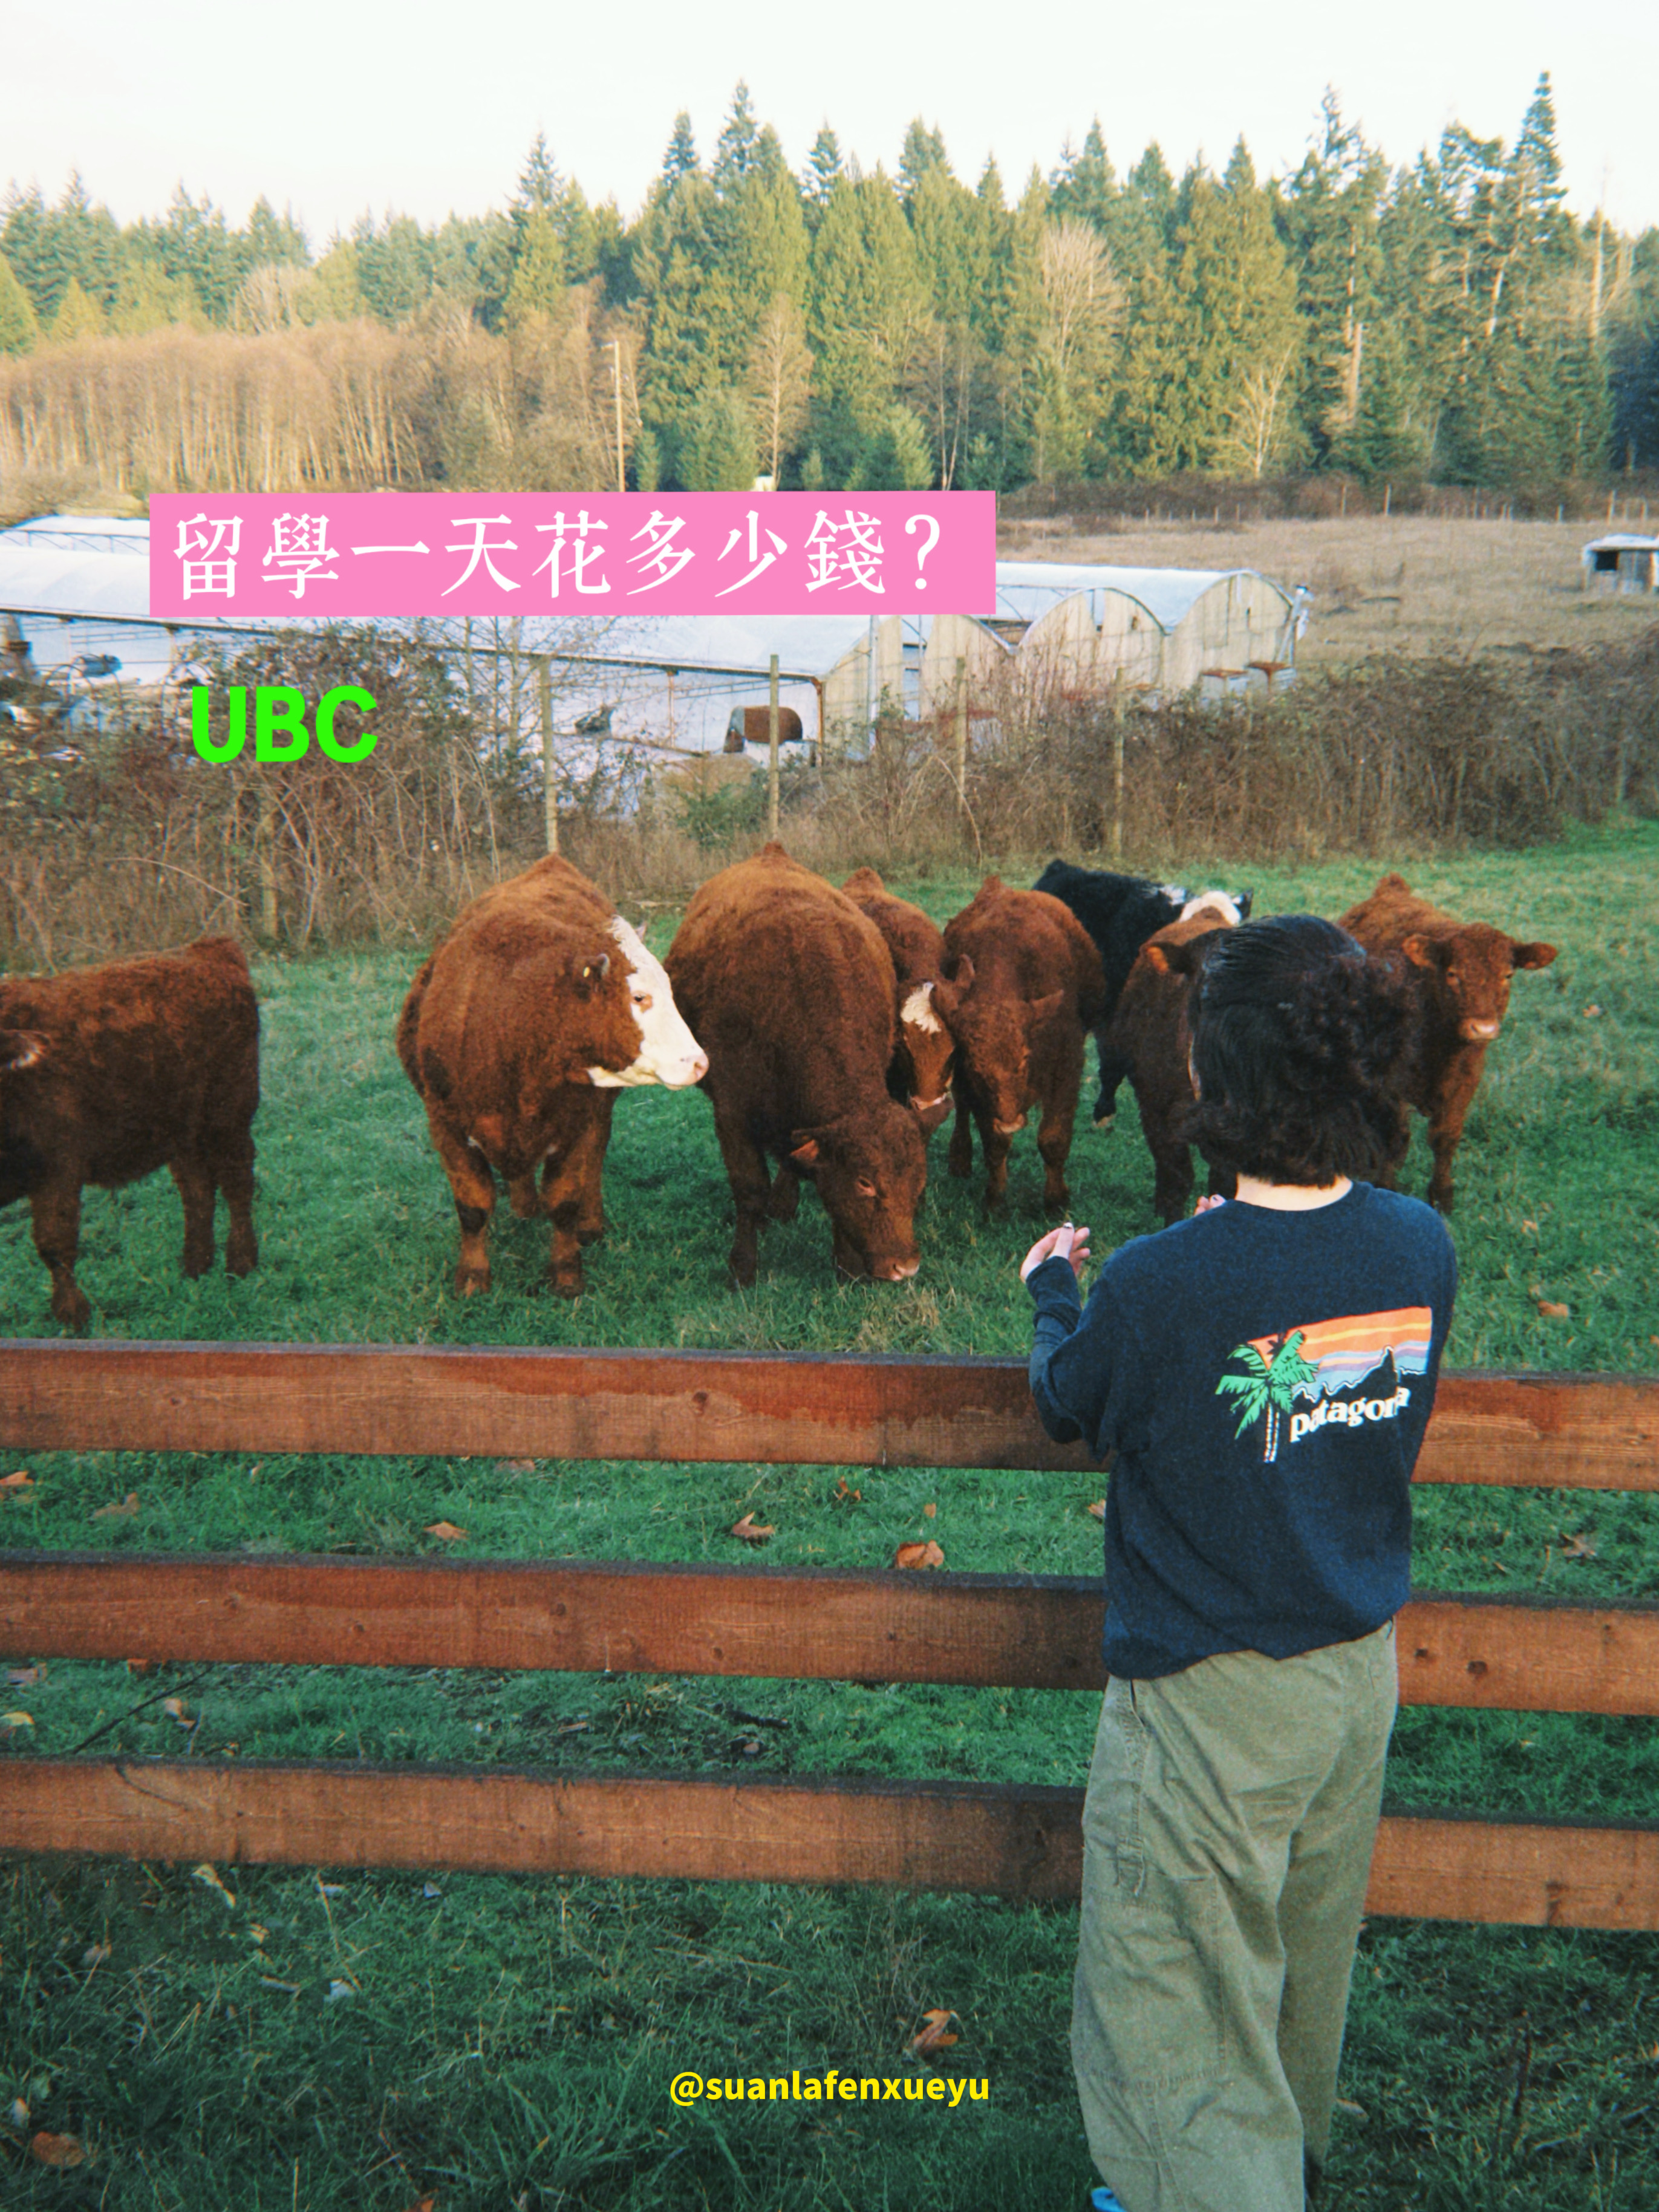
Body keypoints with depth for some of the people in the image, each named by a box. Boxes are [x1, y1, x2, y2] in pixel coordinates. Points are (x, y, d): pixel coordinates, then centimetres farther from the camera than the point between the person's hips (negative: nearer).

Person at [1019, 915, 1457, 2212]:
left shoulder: (1161, 1285, -26)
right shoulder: (1422, 1249, -10)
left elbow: (1069, 1410, -5)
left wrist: (1054, 1295, 15)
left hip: (1205, 1700, -6)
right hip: (1363, 1672, 7)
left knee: (1178, 2024, 8)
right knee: (1308, 1960, 29)